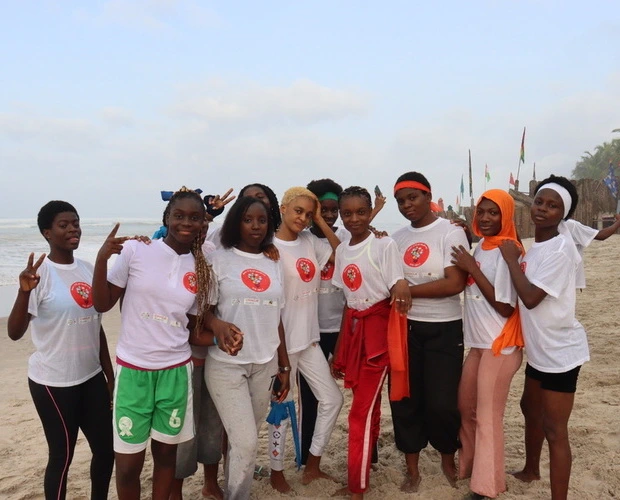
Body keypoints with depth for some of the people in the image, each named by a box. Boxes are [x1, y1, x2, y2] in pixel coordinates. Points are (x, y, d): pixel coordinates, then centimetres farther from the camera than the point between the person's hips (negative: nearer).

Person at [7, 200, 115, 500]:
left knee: (106, 449, 14)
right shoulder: (40, 273, -14)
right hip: (53, 383, -6)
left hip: (91, 377, 6)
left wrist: (110, 376, 14)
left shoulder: (87, 269, 4)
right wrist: (24, 291, -38)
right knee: (61, 456, 7)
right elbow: (15, 332, -22)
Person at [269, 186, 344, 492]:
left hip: (309, 339, 7)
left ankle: (312, 464, 31)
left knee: (332, 399, 13)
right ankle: (276, 472, 30)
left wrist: (320, 222, 0)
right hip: (283, 342, -7)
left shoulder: (310, 241, 4)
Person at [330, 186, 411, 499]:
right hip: (352, 330, 6)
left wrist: (403, 290, -40)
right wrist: (339, 347, 11)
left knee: (360, 411, -3)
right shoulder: (341, 250, 7)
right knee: (368, 406, 17)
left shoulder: (385, 245, -11)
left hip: (377, 331, -5)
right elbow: (348, 300, 10)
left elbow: (398, 289, -14)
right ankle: (364, 470, 33)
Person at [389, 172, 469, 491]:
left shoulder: (451, 232, -8)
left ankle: (448, 459, 32)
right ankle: (412, 469, 27)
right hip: (406, 328, 4)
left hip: (444, 330, -4)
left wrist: (407, 290, -15)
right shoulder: (397, 238, 8)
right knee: (405, 399, 8)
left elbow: (455, 284, -19)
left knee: (442, 402, 2)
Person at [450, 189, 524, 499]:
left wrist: (472, 269, -20)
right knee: (466, 406, 20)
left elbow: (505, 307, -20)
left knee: (488, 415, 3)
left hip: (500, 346, -8)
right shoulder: (480, 245, 6)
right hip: (478, 343, 8)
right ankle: (470, 465, 40)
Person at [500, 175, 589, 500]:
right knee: (530, 408, 25)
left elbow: (530, 297, -27)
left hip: (560, 350, -10)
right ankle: (531, 470, 47)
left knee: (554, 429, -2)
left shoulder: (560, 248, -22)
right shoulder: (536, 245, 6)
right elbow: (523, 293, 8)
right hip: (539, 347, 10)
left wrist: (511, 258, -18)